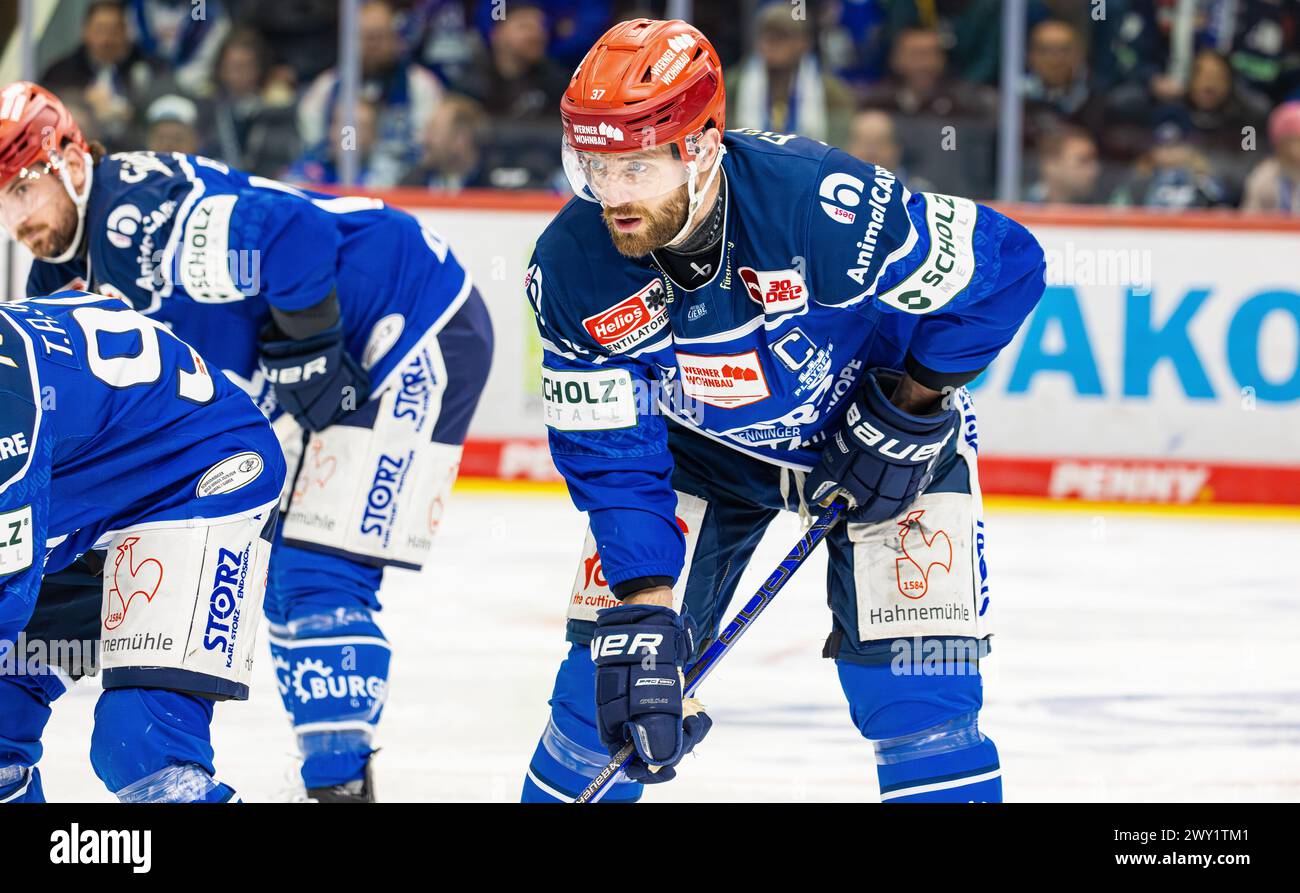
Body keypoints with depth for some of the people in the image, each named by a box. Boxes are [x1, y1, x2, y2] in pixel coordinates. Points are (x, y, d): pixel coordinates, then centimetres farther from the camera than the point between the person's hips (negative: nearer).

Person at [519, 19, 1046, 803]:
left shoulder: (821, 203, -37)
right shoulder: (573, 270, -24)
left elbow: (1005, 263, -25)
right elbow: (612, 459, -18)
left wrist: (909, 407, -18)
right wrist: (642, 615, -27)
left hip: (894, 438, -3)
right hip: (703, 446, 3)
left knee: (918, 690, -14)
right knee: (610, 678, -4)